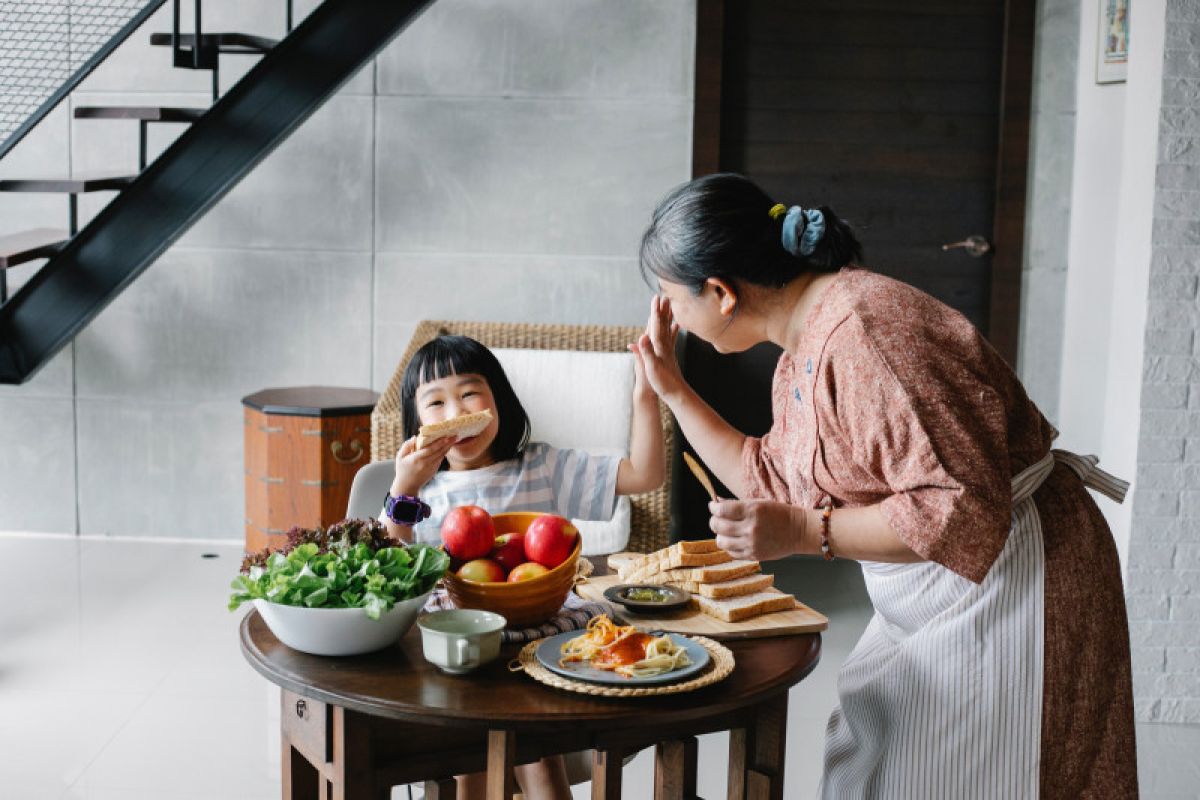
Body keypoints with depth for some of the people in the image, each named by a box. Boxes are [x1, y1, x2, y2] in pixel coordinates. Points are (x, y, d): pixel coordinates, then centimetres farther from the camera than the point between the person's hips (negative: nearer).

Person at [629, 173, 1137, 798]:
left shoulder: (863, 330, -26)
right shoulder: (800, 352, 6)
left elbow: (963, 512, -29)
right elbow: (773, 485, 16)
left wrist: (804, 533, -28)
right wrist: (672, 390, 13)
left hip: (1009, 582, -10)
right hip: (927, 604, 10)